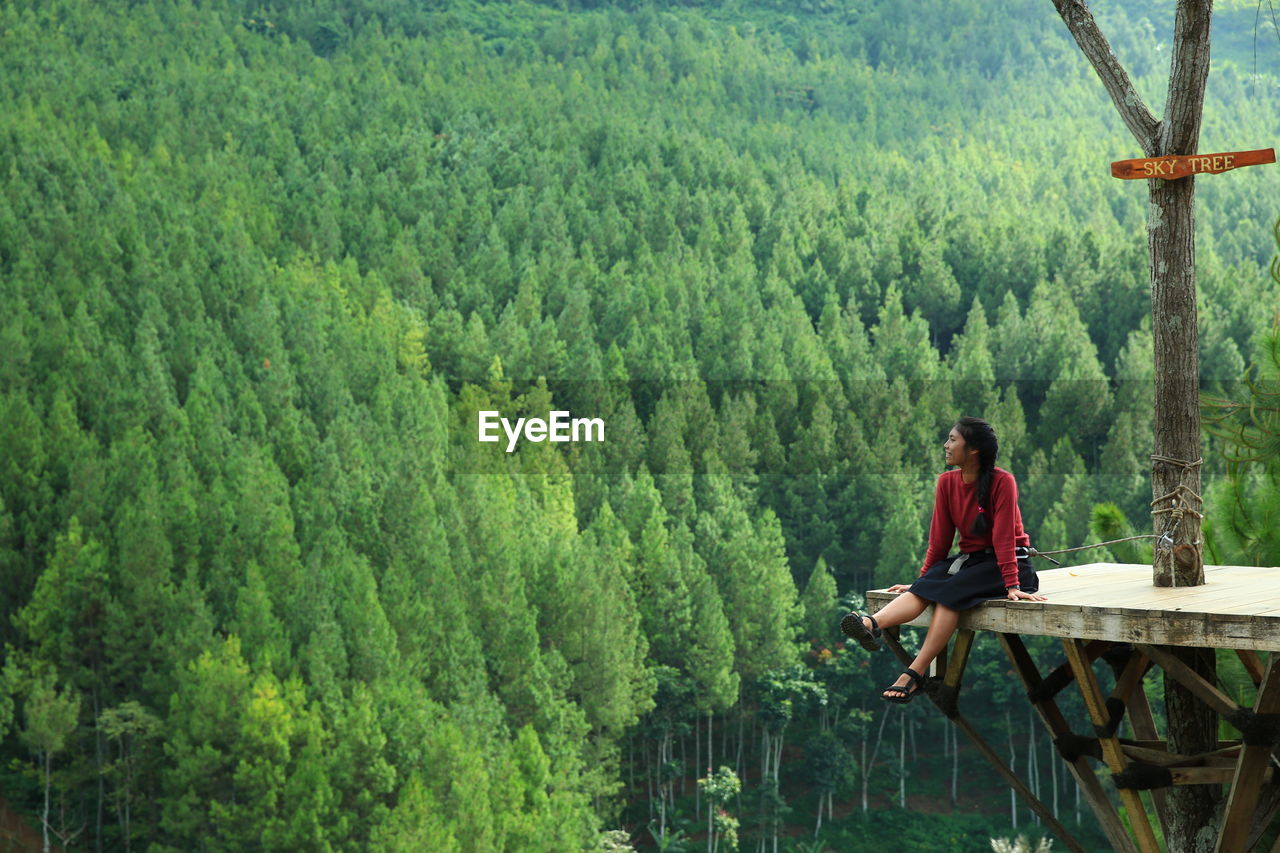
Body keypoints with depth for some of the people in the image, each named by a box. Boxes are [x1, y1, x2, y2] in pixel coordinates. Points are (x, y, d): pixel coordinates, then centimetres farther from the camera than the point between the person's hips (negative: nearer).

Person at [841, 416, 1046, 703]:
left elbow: (1004, 537, -20)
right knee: (924, 589, -25)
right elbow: (939, 538, 7)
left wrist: (1012, 586, -24)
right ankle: (871, 625, -53)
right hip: (969, 558, 6)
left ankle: (914, 675, -39)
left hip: (1006, 563, -5)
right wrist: (922, 579, 8)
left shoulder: (1002, 482, -15)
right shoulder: (947, 482, 2)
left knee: (950, 591, -32)